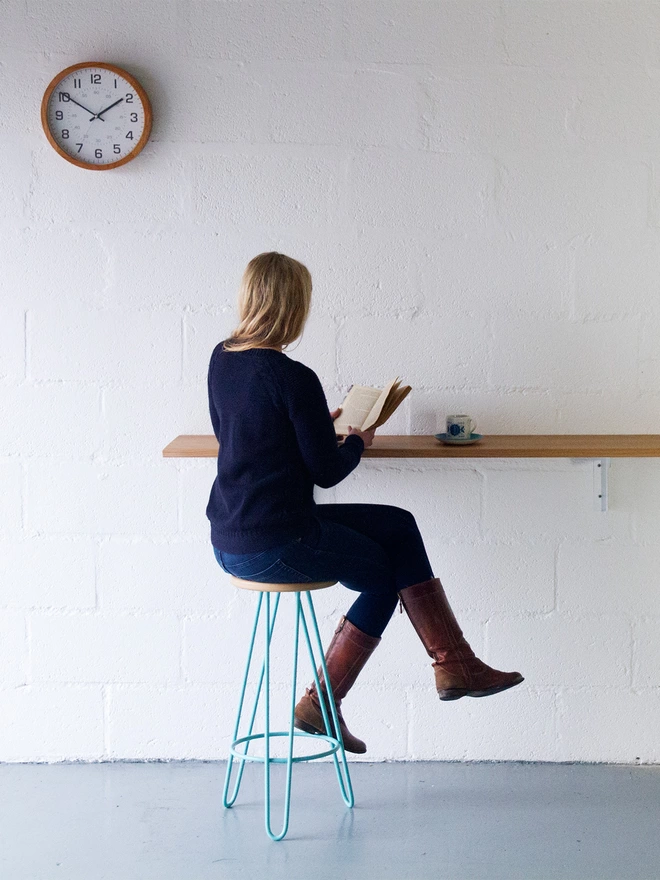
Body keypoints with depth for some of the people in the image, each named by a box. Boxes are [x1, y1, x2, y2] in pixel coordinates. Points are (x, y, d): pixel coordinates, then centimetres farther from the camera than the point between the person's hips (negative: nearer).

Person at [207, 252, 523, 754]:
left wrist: (319, 423, 22)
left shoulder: (221, 360, 5)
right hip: (277, 546, -8)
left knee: (398, 526, 15)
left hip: (229, 540, 8)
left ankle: (454, 666, 14)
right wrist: (357, 443, 8)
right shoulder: (293, 378, -20)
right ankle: (322, 702, 19)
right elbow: (327, 470, -13)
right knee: (386, 571, 18)